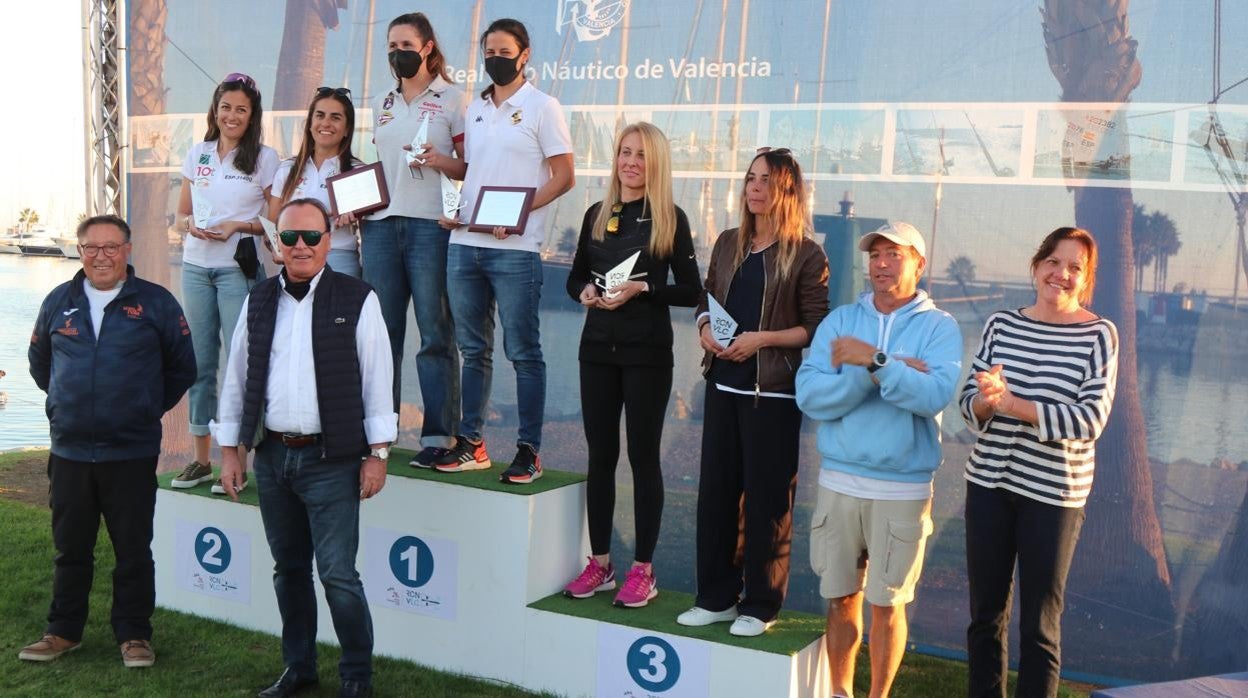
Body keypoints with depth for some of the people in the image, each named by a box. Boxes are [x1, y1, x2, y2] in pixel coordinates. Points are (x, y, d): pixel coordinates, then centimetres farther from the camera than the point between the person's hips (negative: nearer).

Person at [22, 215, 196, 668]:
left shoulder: (155, 302, -2)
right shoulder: (59, 302, 7)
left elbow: (182, 367, 6)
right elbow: (39, 360, 22)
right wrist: (64, 403, 17)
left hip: (132, 454, -3)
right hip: (69, 451, 3)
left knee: (133, 550, 4)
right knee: (71, 549, 13)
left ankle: (134, 635, 16)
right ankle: (63, 631, 26)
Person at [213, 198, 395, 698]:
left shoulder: (357, 300, -3)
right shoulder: (258, 301, 9)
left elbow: (377, 379, -4)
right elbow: (236, 379, 13)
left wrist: (377, 453, -7)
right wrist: (230, 449, 9)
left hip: (331, 460, -4)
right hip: (272, 455, 5)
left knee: (338, 574, -5)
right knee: (288, 569, 14)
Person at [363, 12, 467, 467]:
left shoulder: (452, 100, 4)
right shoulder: (381, 105, 20)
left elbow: (470, 167, 2)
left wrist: (440, 161, -16)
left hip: (430, 225, -5)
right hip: (381, 224, 5)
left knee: (435, 333, -5)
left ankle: (439, 435, -1)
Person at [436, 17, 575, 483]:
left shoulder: (542, 107, -1)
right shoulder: (474, 109, 17)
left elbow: (564, 177, -5)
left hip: (515, 249, -6)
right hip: (464, 243, 6)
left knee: (523, 351, -2)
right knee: (473, 349, 11)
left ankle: (529, 451, 3)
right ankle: (471, 444, 19)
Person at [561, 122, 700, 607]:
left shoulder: (670, 220, -3)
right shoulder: (597, 215, 10)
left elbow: (689, 291, -5)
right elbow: (575, 277, 15)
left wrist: (642, 288, -18)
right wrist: (586, 292, -7)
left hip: (647, 352, -4)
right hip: (599, 348, 4)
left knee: (643, 456, 1)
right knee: (600, 455, 8)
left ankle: (643, 570, 9)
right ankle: (600, 564, 18)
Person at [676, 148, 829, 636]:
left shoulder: (806, 255, -5)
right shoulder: (728, 244, 11)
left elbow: (817, 328, -7)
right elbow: (707, 300, 18)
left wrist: (762, 339, -18)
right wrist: (706, 330, -3)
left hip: (773, 392, -6)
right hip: (723, 385, 6)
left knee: (767, 499, 2)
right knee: (715, 491, 10)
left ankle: (760, 605, 14)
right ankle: (717, 596, 22)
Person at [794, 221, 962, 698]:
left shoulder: (939, 327, -3)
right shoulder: (840, 321, 3)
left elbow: (935, 395, -21)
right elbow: (810, 396, -10)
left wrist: (874, 359, -25)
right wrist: (882, 372, -17)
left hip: (903, 490, -2)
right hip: (839, 481, 2)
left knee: (887, 604, 8)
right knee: (840, 599, 13)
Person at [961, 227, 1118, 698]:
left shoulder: (1098, 335, -6)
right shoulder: (1001, 324, 3)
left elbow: (1091, 418, -14)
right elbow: (969, 403, 3)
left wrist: (1011, 403, -22)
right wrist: (986, 401, -21)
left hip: (1053, 494, -3)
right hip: (989, 483, 3)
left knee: (1039, 624, 7)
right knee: (985, 613, 13)